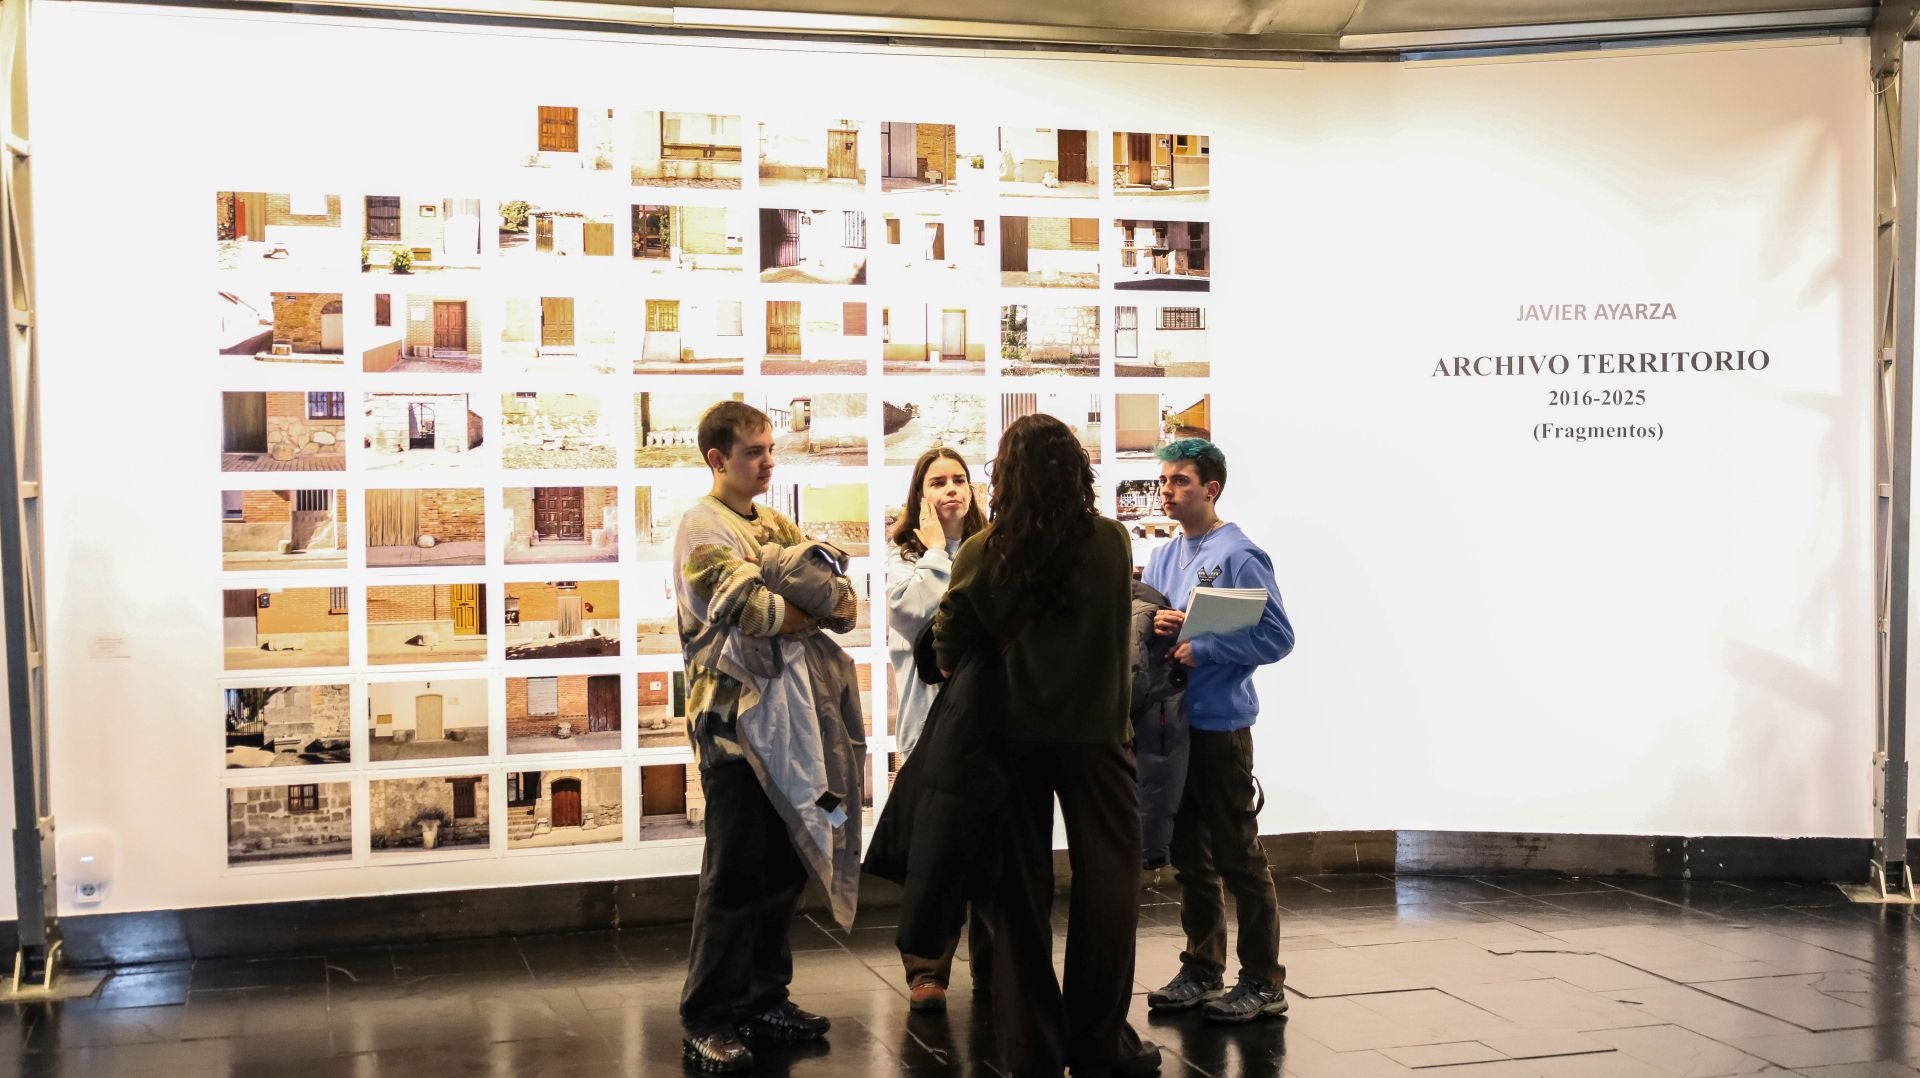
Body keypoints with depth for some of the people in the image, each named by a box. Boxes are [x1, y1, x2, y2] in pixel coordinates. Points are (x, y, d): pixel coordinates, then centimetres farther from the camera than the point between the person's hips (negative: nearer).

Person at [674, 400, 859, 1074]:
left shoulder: (776, 529, 15)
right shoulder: (703, 528, -9)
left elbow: (843, 604, 6)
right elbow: (756, 616, -23)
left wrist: (834, 600, -16)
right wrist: (819, 606, -7)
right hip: (734, 719, -7)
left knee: (784, 867, 13)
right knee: (734, 874, -2)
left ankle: (764, 999, 25)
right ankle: (708, 1020, 8)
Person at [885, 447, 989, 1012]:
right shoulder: (904, 557, 3)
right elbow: (921, 609, -14)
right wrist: (936, 551, -4)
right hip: (933, 716, -3)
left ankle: (993, 965, 19)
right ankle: (927, 972, 4)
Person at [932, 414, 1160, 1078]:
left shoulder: (981, 555, -9)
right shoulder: (1113, 542, -7)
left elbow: (951, 649, -3)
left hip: (1013, 732, 1)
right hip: (1095, 731, -1)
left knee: (1020, 890, 11)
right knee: (1106, 885, 11)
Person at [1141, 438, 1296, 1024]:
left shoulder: (1240, 556, -12)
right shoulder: (1163, 557, 10)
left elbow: (1277, 637, -15)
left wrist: (1199, 649, -18)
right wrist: (1153, 624, -8)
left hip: (1220, 723, -7)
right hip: (1171, 722, 7)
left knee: (1239, 858, 0)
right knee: (1189, 855, 15)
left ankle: (1263, 983, 10)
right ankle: (1201, 971, 26)